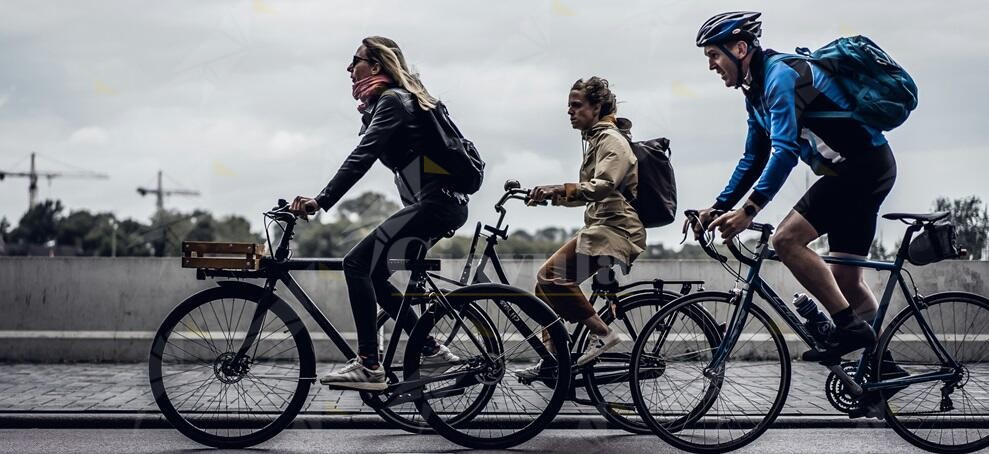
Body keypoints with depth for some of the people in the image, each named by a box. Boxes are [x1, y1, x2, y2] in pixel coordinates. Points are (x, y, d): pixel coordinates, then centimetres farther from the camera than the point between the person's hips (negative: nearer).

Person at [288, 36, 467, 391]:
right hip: (441, 203, 10)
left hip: (435, 203, -10)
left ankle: (369, 367, -16)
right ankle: (432, 350, 16)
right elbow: (364, 157, 22)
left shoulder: (392, 100, -11)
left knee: (357, 264, -14)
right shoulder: (393, 100, 21)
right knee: (373, 273, 12)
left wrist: (320, 201, -26)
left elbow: (362, 157, -22)